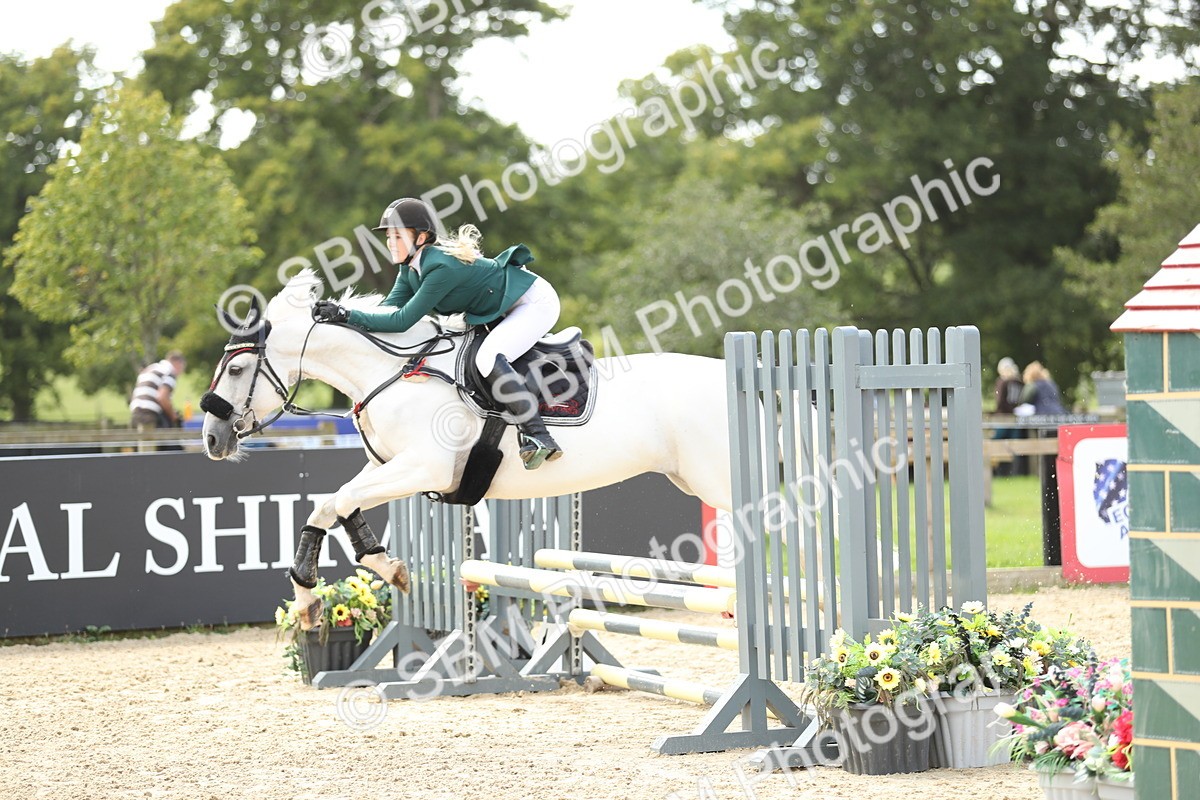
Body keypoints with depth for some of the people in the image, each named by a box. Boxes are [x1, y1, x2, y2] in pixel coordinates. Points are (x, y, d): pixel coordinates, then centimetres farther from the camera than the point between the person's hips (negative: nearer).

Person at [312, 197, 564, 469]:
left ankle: (539, 437, -29)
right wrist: (337, 313, -17)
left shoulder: (442, 267, -31)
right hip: (504, 311, 11)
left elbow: (401, 321, -32)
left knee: (488, 359, -28)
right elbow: (391, 309, -6)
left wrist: (347, 315, -32)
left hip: (536, 302, -11)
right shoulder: (411, 267, -2)